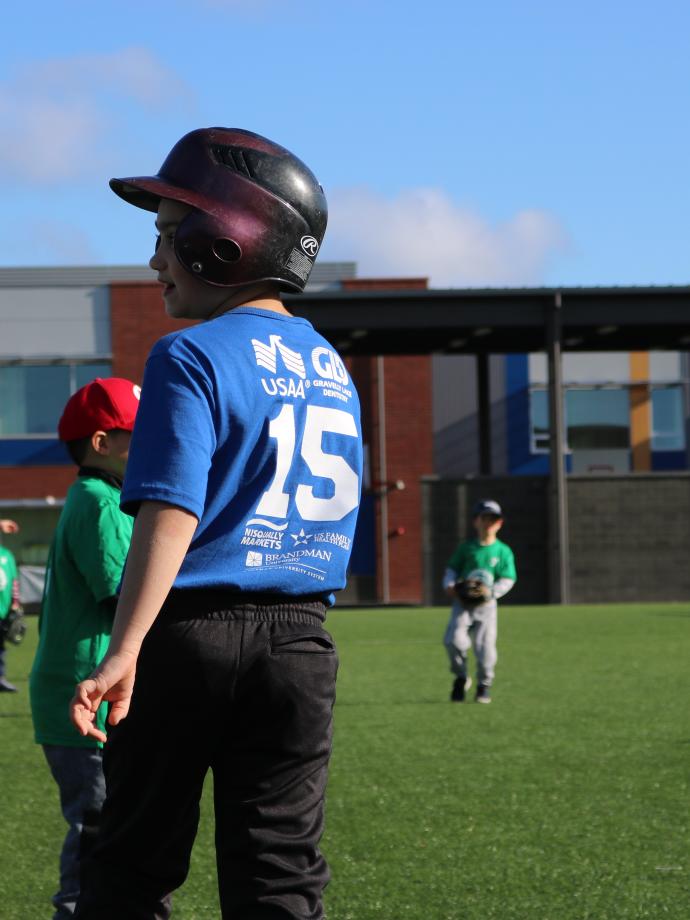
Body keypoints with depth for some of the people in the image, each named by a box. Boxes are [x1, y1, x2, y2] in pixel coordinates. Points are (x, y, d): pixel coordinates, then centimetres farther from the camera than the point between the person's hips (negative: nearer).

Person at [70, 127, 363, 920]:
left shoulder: (191, 358, -9)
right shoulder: (332, 370, 13)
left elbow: (172, 513, -20)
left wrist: (124, 649, -25)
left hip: (193, 632, -5)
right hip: (301, 642, 5)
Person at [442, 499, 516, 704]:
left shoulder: (503, 552, 4)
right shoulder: (466, 548, 7)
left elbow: (508, 579, 2)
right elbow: (452, 569, 11)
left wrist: (491, 591, -14)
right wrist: (449, 585, -9)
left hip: (486, 605, -1)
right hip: (462, 602, 1)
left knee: (485, 645, -7)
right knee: (454, 639, -18)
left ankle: (484, 685, 15)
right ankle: (461, 678, 6)